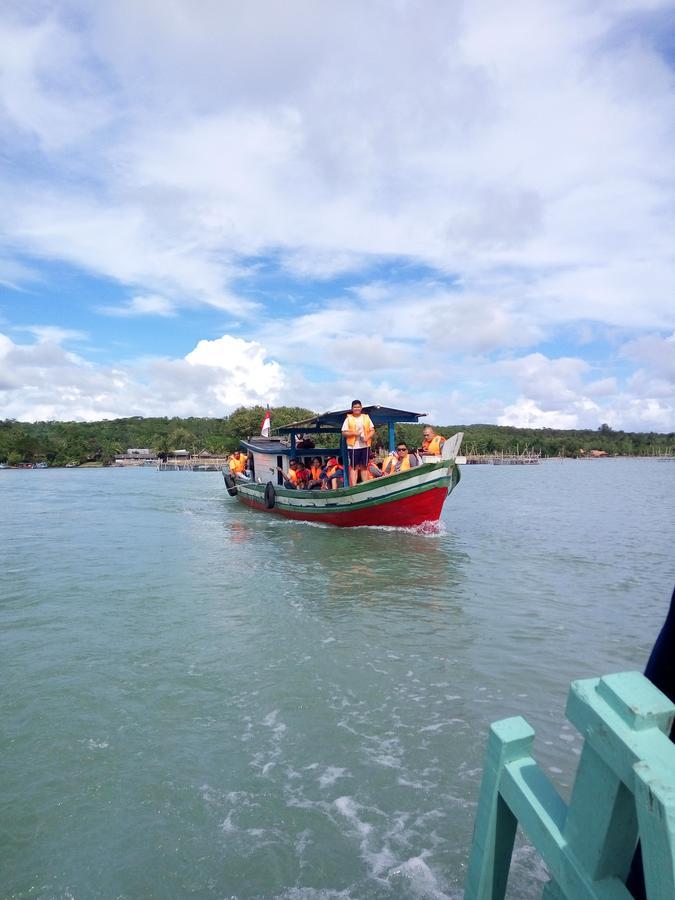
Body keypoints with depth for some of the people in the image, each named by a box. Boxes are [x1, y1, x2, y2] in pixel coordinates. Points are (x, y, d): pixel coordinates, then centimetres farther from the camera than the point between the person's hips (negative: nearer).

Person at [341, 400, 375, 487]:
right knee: (354, 467, -1)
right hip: (353, 446, -3)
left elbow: (372, 430, 6)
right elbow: (344, 432, -2)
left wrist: (367, 437, -12)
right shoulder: (348, 419, 1)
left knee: (364, 466, 9)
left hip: (365, 446, 3)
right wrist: (354, 433, -17)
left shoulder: (366, 417, 9)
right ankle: (353, 486, -1)